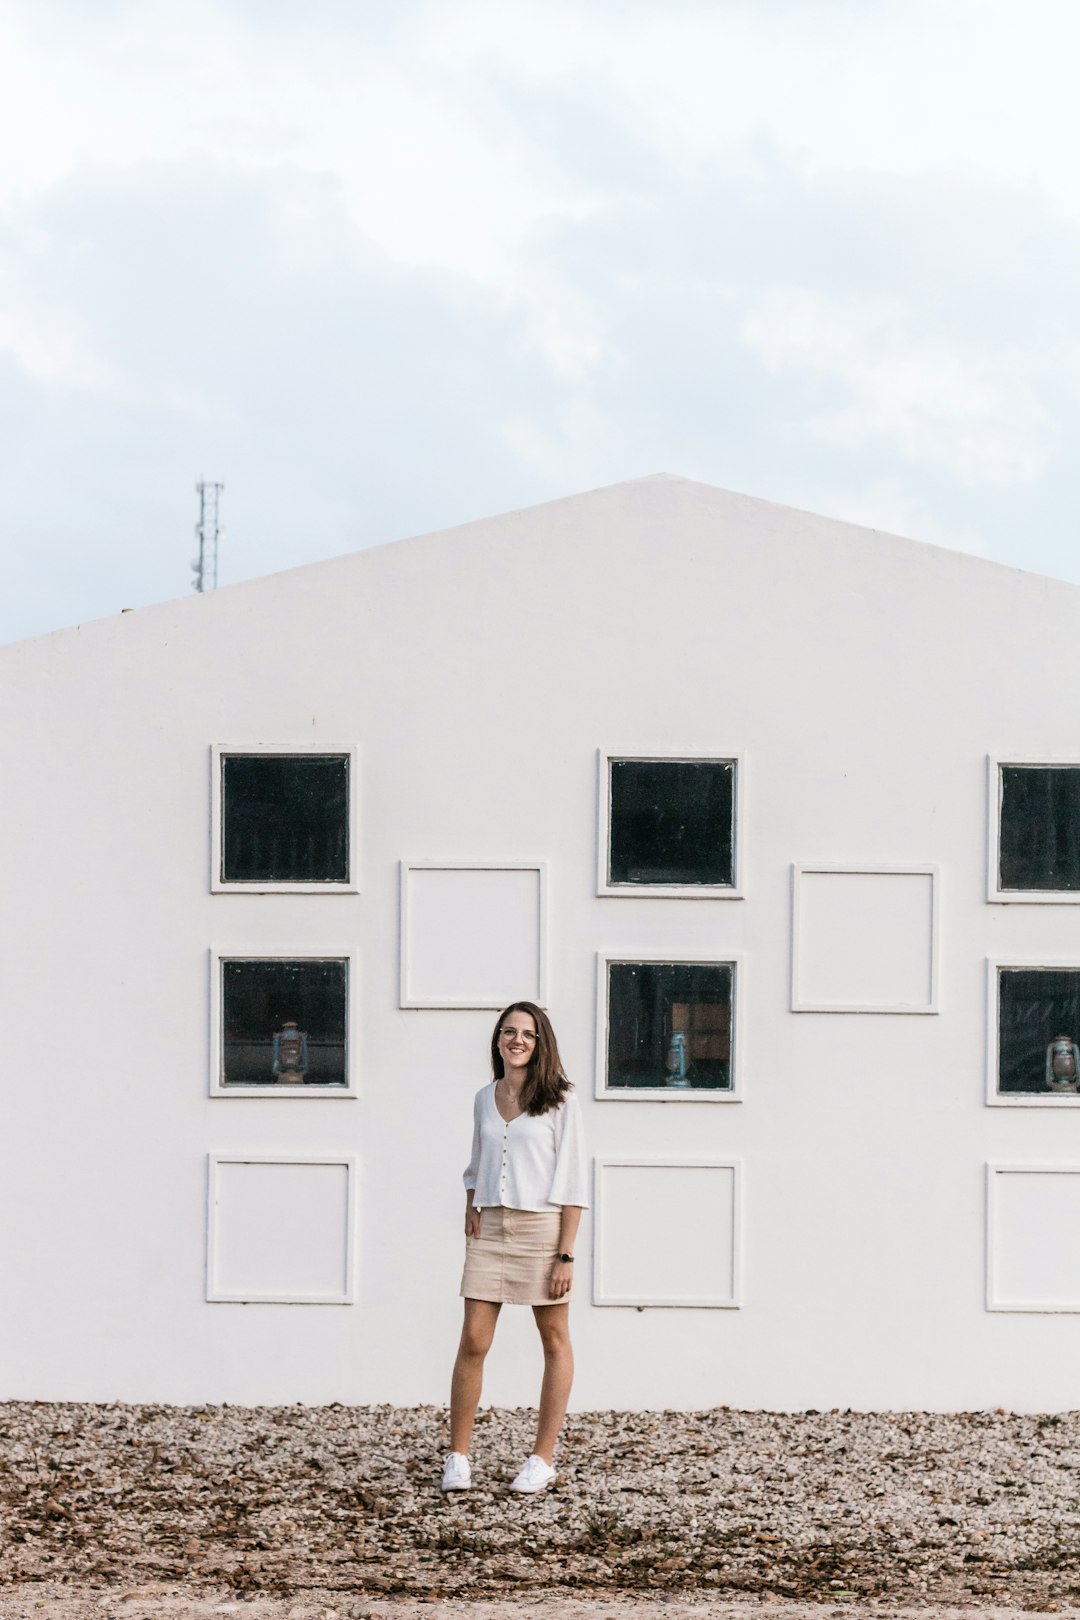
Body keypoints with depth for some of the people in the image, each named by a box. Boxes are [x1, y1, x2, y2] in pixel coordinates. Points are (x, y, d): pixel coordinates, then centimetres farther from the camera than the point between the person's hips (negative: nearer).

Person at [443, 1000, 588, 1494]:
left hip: (541, 1226, -3)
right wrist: (471, 1212, 4)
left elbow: (573, 1181, -5)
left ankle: (542, 1458, 12)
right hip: (490, 1229, 3)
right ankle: (458, 1456, 4)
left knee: (554, 1342, 4)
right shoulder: (484, 1099, 11)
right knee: (473, 1342, -2)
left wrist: (566, 1254, -11)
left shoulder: (559, 1101, -3)